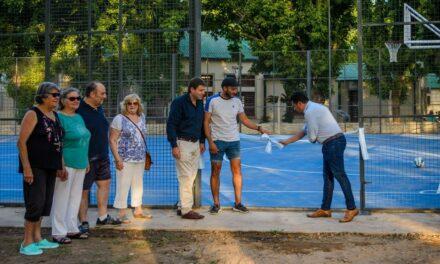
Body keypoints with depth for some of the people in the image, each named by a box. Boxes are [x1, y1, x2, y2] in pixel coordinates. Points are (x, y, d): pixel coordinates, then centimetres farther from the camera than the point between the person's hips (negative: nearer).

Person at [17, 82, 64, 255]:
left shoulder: (55, 115, 13)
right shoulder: (33, 114, -9)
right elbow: (21, 142, -14)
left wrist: (60, 167, 16)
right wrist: (26, 168, -19)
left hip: (50, 167, 8)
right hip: (35, 167, -8)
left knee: (45, 203, 12)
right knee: (36, 202, -7)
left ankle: (37, 238, 24)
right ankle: (27, 243, 4)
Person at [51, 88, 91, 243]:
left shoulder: (79, 117, 15)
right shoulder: (59, 117, -10)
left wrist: (87, 161, 19)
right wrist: (61, 165, -20)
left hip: (80, 164, 8)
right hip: (66, 164, -8)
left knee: (76, 197, 13)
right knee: (62, 198, -2)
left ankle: (72, 229, 23)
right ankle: (58, 232, 6)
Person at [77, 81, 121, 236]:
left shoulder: (99, 109, 9)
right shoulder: (79, 111, -19)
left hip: (102, 157, 9)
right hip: (87, 159, -9)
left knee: (105, 184, 16)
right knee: (83, 191, 2)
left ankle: (103, 217, 29)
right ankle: (83, 223, 12)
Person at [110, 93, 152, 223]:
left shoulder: (141, 117, 11)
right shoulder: (119, 119, -7)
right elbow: (112, 140, -10)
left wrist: (145, 154, 14)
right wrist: (117, 159, -17)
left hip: (140, 159, 6)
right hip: (125, 159, -6)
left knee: (138, 184, 13)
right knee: (123, 185, -4)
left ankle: (138, 210, 25)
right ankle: (122, 213, 4)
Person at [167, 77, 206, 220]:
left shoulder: (200, 103, 11)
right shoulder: (179, 102, -12)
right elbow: (171, 124, -13)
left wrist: (202, 141, 16)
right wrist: (174, 145, -17)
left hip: (195, 144, 8)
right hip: (183, 143, -8)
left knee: (191, 177, 10)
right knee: (185, 177, -5)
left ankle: (183, 206, 20)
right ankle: (186, 210, 1)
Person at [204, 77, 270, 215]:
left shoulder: (237, 101, 5)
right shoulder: (212, 101, -7)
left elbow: (244, 119, 12)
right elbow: (206, 122, -6)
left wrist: (259, 128, -1)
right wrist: (210, 142, -12)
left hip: (234, 141, 4)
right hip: (217, 141, -3)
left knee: (237, 170, 1)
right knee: (215, 172, 2)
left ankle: (238, 203, 10)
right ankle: (216, 204, 12)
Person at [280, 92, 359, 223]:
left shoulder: (310, 112, -13)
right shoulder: (314, 108, 20)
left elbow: (312, 137, -12)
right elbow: (303, 132, 28)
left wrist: (312, 138, 13)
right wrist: (286, 142, 31)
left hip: (334, 143, -10)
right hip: (330, 144, 10)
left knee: (339, 175, -9)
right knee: (327, 176, 12)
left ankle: (351, 209, -5)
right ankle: (325, 209, 17)